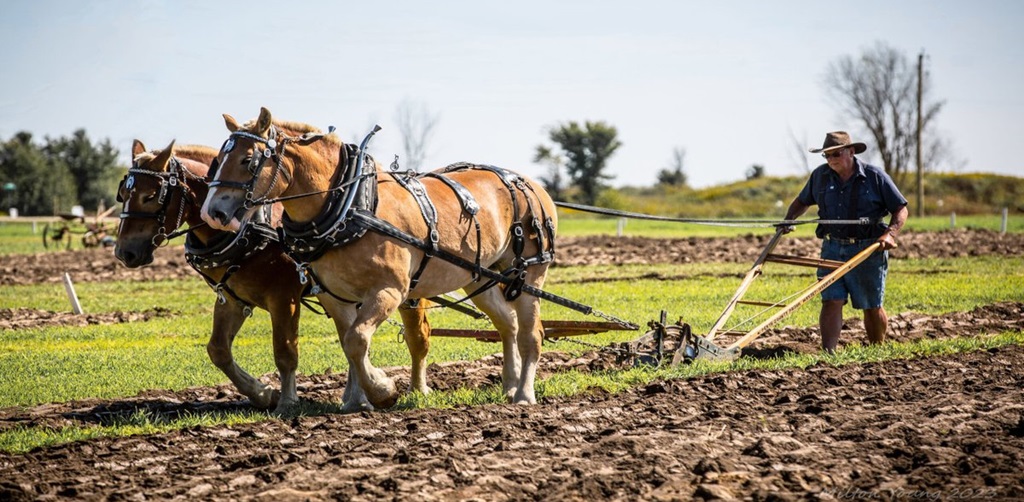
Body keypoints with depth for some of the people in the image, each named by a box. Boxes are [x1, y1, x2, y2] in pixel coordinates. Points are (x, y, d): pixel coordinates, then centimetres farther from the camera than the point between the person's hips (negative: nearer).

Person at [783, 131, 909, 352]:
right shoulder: (820, 176, 5)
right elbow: (802, 201, 23)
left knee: (872, 307, 7)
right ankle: (828, 352, -17)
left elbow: (901, 209, 0)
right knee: (831, 301, -11)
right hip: (832, 249, 2)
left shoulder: (875, 176, -5)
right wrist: (788, 220, 5)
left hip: (868, 251, -2)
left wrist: (890, 233, -16)